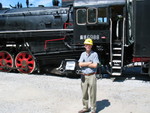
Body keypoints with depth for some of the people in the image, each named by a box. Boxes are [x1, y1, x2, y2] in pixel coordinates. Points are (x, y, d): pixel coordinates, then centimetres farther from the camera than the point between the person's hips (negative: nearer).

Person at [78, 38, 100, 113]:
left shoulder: (94, 54, -3)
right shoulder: (83, 54, 9)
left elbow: (95, 65, -15)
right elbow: (80, 64, -4)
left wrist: (84, 64, -9)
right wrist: (89, 63, -11)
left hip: (91, 76, -4)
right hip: (83, 76, 4)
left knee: (92, 94, 2)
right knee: (84, 93, 12)